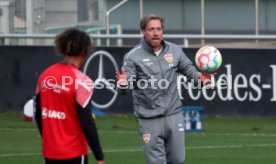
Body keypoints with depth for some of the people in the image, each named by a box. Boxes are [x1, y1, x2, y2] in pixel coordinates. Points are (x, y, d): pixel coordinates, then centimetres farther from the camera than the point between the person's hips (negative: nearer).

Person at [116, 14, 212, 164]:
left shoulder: (175, 51, 4)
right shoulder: (133, 56, -9)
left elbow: (188, 69, 13)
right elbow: (126, 87, -14)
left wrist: (199, 77, -9)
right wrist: (123, 84, -39)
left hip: (174, 116, 4)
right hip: (149, 120, -4)